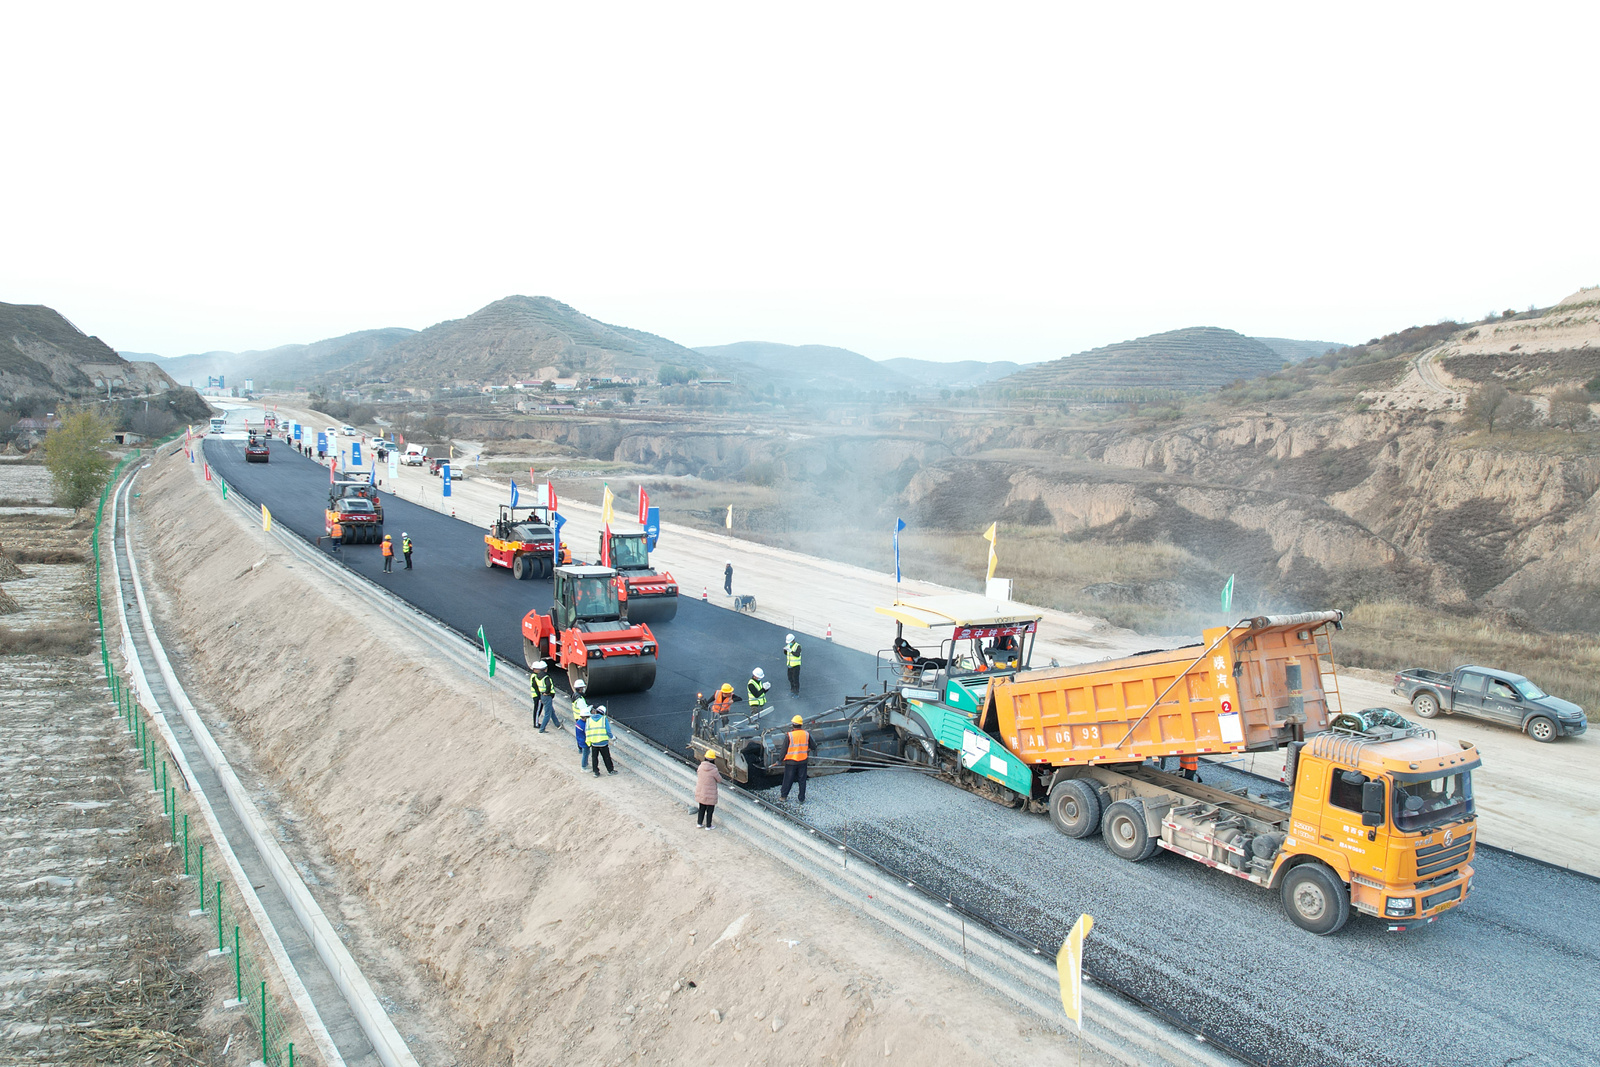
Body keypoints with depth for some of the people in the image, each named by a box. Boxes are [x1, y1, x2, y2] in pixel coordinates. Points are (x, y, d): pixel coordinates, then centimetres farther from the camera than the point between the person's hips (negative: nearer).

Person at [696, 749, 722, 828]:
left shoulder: (700, 767, -11)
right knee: (710, 810, 14)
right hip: (710, 794, -5)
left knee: (702, 808, 24)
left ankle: (699, 823, 34)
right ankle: (708, 826, 25)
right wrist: (719, 774, 12)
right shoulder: (714, 770, -24)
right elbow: (719, 780, -10)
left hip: (700, 792, 5)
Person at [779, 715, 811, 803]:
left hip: (791, 761, -2)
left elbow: (784, 749, -10)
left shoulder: (789, 735, -15)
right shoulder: (806, 734, -5)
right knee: (802, 780, 11)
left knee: (788, 779, 12)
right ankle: (802, 799, 16)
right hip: (803, 761, 2)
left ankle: (783, 796, 26)